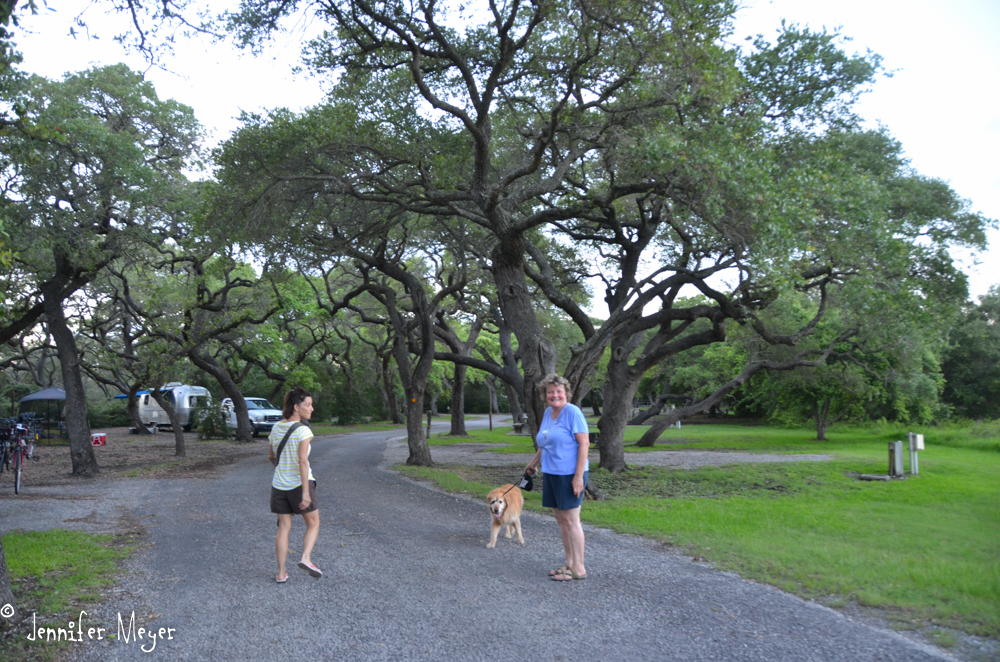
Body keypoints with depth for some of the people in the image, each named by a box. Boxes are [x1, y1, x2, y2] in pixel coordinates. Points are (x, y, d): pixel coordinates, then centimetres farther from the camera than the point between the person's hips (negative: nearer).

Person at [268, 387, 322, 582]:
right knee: (313, 524, 12)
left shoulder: (276, 429, 5)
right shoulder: (303, 430, -15)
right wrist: (306, 492, -23)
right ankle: (306, 558, -6)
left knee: (284, 528, 10)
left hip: (279, 485, 6)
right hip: (299, 484, -5)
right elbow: (303, 461, -22)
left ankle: (281, 572, 10)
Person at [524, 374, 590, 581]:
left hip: (570, 474, -8)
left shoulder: (572, 412, -12)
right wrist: (533, 463, 34)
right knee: (560, 519, 12)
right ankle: (570, 564, 22)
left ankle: (579, 569, 5)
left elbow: (584, 443, -16)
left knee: (570, 520, -4)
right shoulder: (547, 413, 12)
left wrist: (579, 476, -21)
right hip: (550, 473, 8)